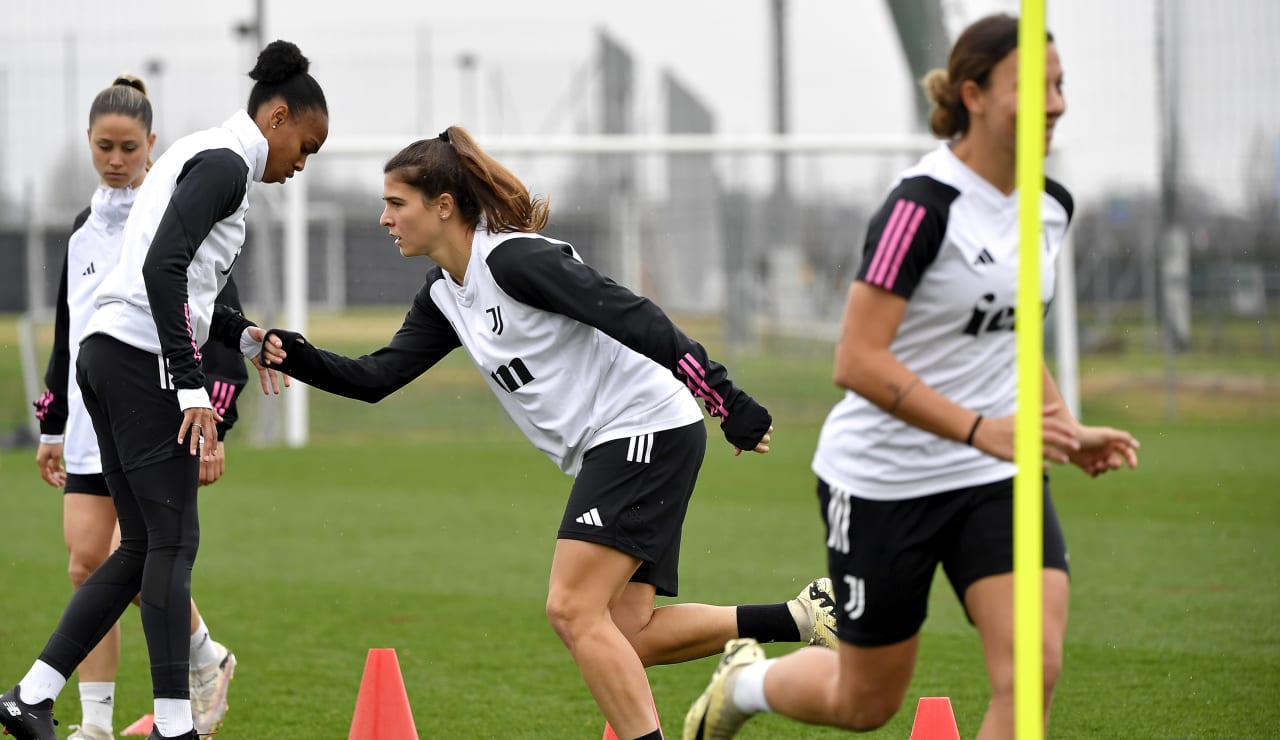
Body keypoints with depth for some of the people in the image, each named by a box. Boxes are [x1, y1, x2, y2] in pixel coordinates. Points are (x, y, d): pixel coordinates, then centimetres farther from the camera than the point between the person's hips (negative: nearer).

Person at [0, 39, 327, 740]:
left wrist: (242, 335, 14)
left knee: (142, 547, 10)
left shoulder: (198, 153, 22)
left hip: (108, 356, 10)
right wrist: (191, 386, -22)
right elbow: (163, 267, -21)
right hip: (144, 360, -10)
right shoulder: (226, 163, -9)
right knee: (173, 542, -7)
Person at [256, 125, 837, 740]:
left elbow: (636, 320, -21)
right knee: (624, 634, 4)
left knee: (573, 610, -15)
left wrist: (728, 403, -24)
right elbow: (376, 378, 15)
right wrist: (294, 357, -3)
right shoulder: (443, 296, 12)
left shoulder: (513, 260, -16)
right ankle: (802, 617, 11)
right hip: (606, 452, 9)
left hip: (647, 429, -9)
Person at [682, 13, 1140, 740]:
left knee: (1034, 667, -16)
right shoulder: (923, 204, -20)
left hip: (998, 476, 6)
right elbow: (859, 361, -24)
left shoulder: (1051, 204, 4)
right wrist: (982, 429, -31)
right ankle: (744, 679, 45)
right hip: (884, 480, -6)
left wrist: (1068, 430, 7)